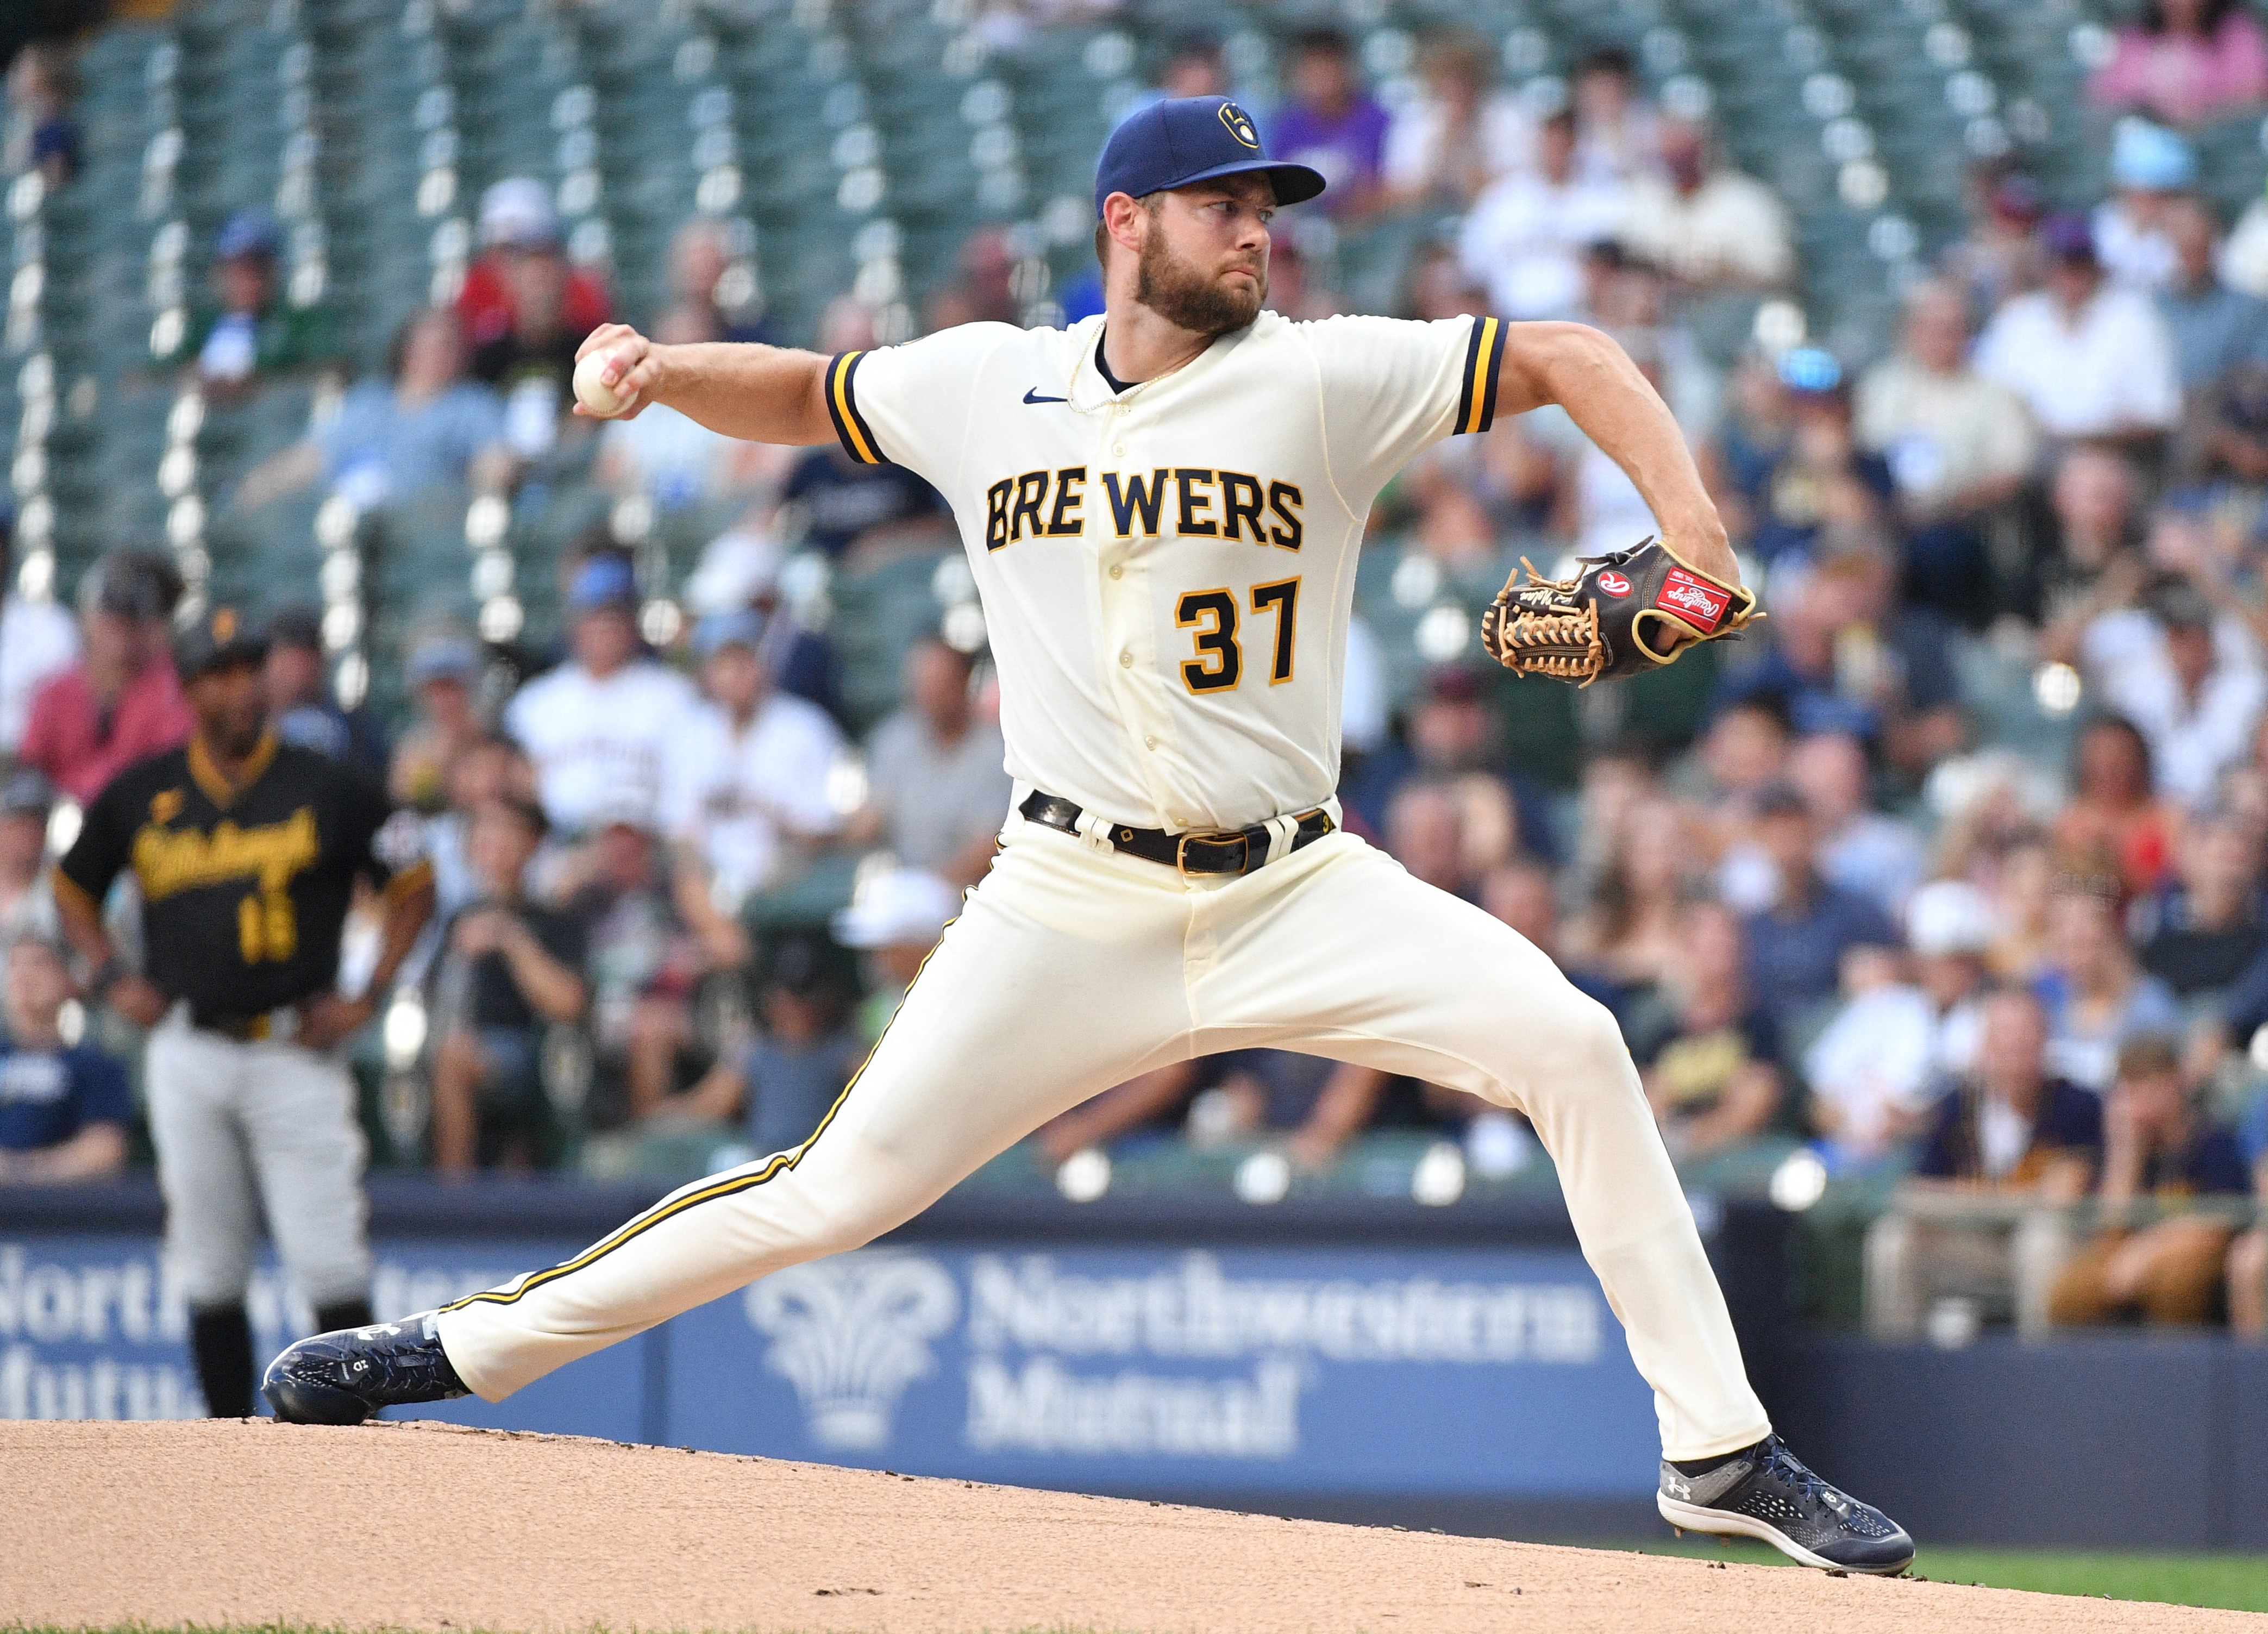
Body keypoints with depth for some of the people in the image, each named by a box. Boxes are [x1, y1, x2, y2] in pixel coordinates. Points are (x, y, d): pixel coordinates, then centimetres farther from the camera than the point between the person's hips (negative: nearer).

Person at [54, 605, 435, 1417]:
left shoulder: (325, 789, 0)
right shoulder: (142, 794, 7)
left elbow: (413, 885, 7)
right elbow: (73, 887, 21)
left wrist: (369, 998, -1)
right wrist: (111, 978, 6)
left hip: (295, 1053, -2)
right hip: (187, 1056, 2)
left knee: (330, 1265, -8)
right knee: (209, 1271, 4)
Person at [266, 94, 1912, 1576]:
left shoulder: (1318, 378, -4)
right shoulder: (987, 386, 4)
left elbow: (1569, 360, -4)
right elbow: (804, 395, 20)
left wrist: (1687, 521, -20)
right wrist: (660, 371, 0)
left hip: (1297, 892, 0)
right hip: (1070, 905, 0)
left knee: (1571, 1043, -19)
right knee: (840, 1187, -4)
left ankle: (1718, 1449, -11)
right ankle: (465, 1347, 9)